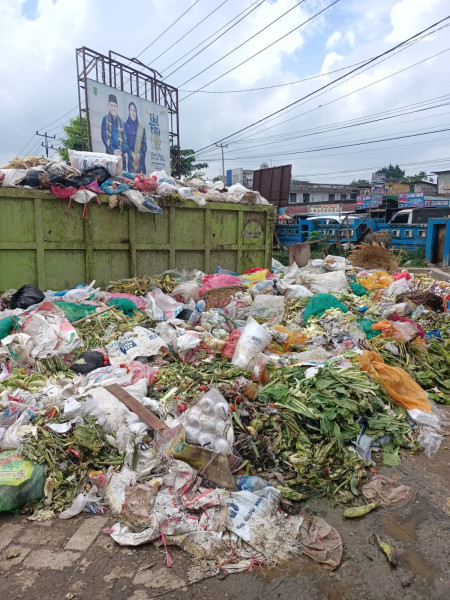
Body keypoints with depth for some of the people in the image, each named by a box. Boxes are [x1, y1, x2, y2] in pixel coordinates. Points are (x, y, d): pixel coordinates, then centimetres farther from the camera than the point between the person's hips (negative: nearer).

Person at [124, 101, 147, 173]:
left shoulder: (141, 128, 16)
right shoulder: (126, 125, 7)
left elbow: (144, 144, 10)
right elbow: (125, 142, -1)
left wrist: (139, 154, -8)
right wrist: (132, 153, -15)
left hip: (140, 158, 3)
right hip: (130, 157, -3)